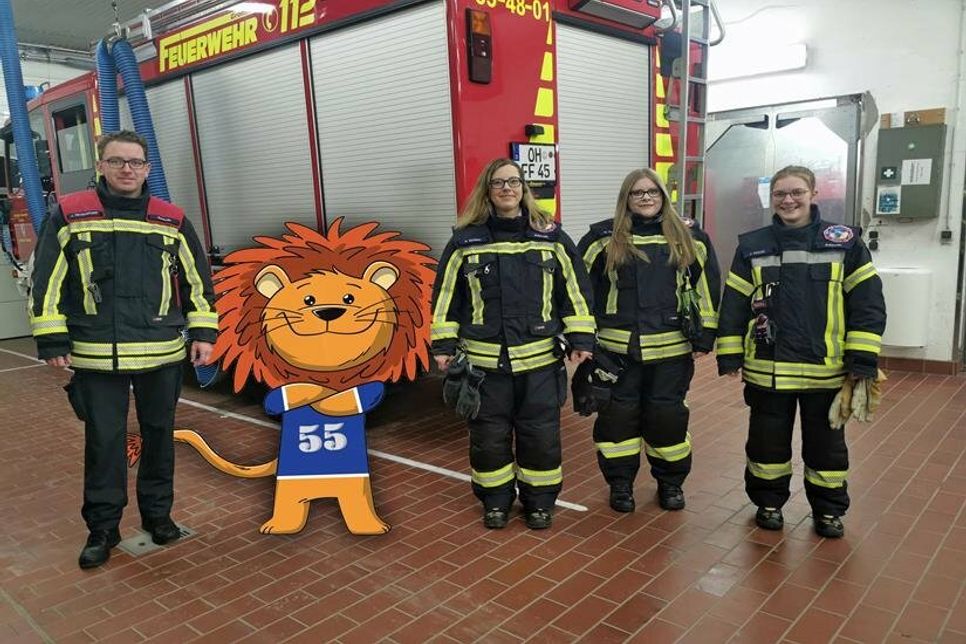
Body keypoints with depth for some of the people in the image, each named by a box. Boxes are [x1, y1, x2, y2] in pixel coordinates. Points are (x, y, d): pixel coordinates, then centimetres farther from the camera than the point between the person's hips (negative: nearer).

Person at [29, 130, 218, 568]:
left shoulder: (172, 220, 6)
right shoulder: (70, 216, 2)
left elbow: (197, 280, 10)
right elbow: (47, 281, 3)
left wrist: (203, 332, 5)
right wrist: (52, 339, -1)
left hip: (162, 352, 2)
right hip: (96, 355, -1)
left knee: (159, 435, 12)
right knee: (103, 442, 5)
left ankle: (158, 513, 28)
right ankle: (102, 528, 20)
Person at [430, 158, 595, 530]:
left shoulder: (550, 236, 2)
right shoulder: (466, 240, 0)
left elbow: (574, 289, 4)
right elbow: (446, 296, 3)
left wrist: (581, 338, -1)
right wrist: (444, 345, 0)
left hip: (540, 359, 0)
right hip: (484, 360, 0)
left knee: (541, 433, 9)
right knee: (489, 434, 11)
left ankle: (539, 500, 30)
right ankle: (495, 499, 31)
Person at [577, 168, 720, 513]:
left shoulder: (689, 237, 4)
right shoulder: (604, 237, 0)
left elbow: (707, 285, 7)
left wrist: (705, 332, 4)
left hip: (670, 347, 1)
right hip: (617, 346, 0)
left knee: (667, 414, 9)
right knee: (618, 414, 7)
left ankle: (670, 481, 29)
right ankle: (620, 482, 24)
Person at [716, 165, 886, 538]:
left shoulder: (845, 243, -2)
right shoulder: (752, 246, 2)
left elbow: (867, 302, -3)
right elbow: (733, 303, 2)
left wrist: (862, 359, -8)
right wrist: (729, 356, -1)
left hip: (825, 368, -1)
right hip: (767, 369, 1)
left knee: (825, 443, 14)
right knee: (767, 440, 13)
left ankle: (829, 509, 32)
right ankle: (768, 502, 32)